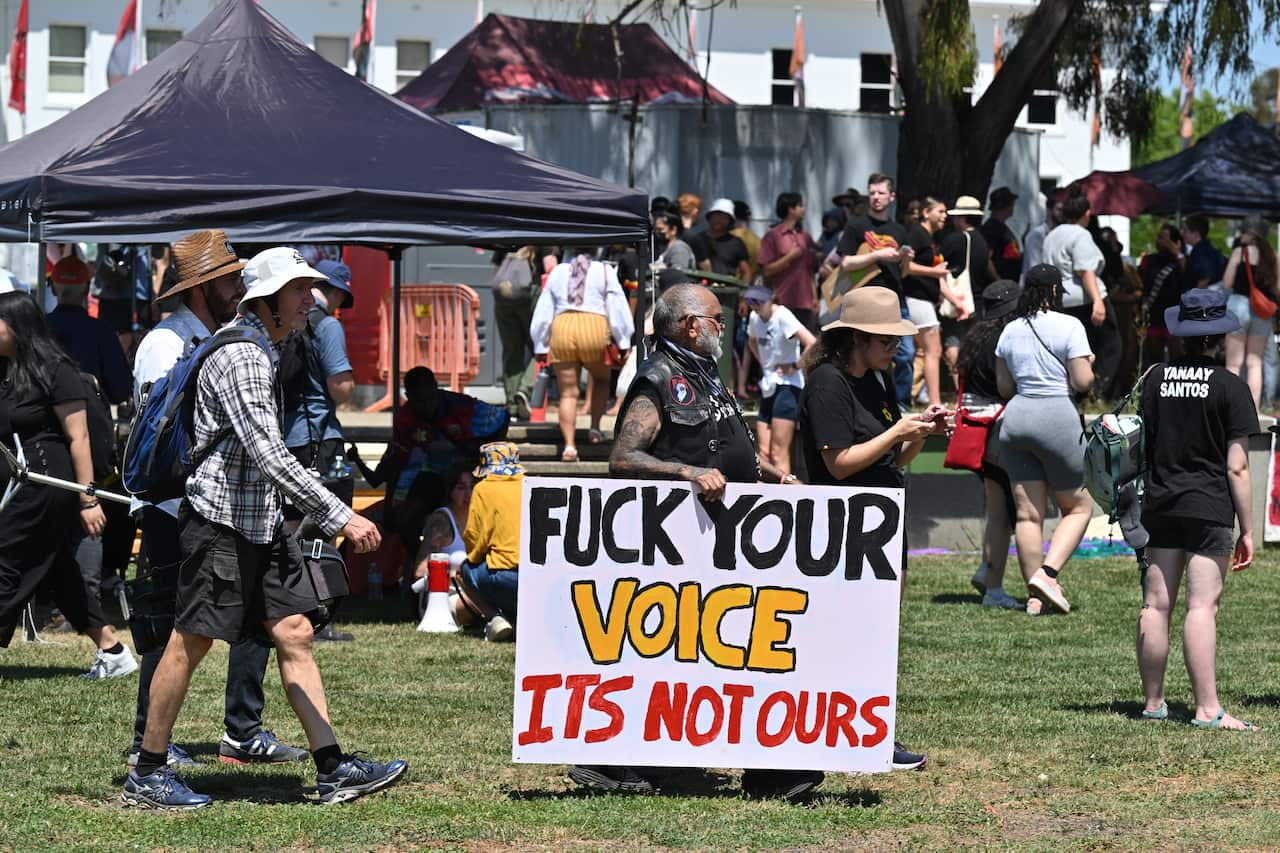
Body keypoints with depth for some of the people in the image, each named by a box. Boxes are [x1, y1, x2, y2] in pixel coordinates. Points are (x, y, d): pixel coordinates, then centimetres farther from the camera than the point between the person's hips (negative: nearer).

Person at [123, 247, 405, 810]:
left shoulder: (265, 352, 15)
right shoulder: (239, 357, -17)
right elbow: (268, 456, -26)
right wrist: (340, 517, -27)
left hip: (262, 521, 9)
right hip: (222, 519, -9)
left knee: (295, 633, 3)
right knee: (192, 642, -3)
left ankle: (332, 769, 1)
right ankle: (146, 774, 6)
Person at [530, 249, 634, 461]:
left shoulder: (557, 273, 18)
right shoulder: (604, 271, 10)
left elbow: (543, 310, 18)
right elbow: (617, 308, 4)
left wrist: (540, 346, 22)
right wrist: (623, 343, 5)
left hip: (562, 328, 2)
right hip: (594, 330, -2)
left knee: (568, 392, 3)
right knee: (602, 379, 24)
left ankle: (569, 445, -7)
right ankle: (594, 427, 14)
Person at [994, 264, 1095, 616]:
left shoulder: (1010, 331, 10)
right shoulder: (1069, 326, -7)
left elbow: (1004, 387, 13)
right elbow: (1082, 381, -11)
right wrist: (1088, 364, 9)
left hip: (1016, 416, 5)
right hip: (1057, 418, -5)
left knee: (1027, 512, 5)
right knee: (1078, 507, 8)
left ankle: (1036, 594, 5)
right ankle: (1047, 573, -10)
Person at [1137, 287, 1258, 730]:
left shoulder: (1155, 379, 5)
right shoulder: (1230, 387, -7)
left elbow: (1143, 447, 12)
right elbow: (1237, 467, -8)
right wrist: (1247, 530, -3)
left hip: (1160, 506, 5)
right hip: (1210, 509, -5)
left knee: (1155, 605, 8)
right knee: (1202, 607, -8)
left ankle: (1153, 702, 15)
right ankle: (1207, 709, -10)